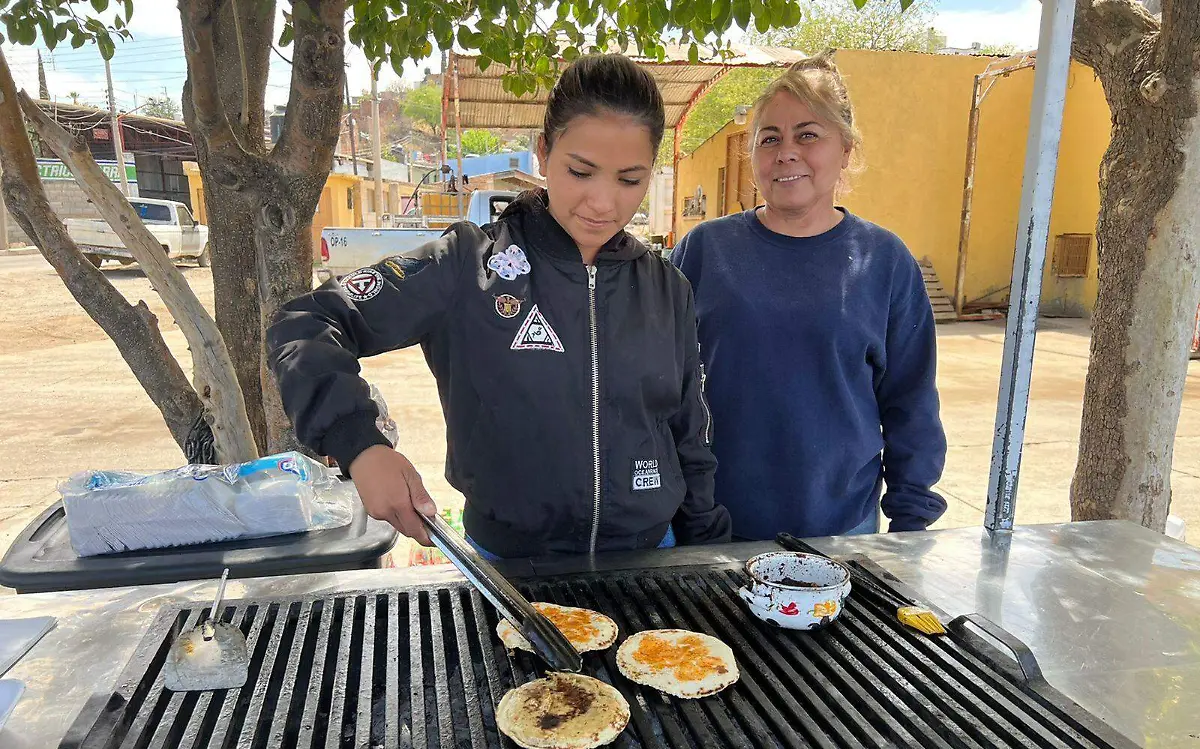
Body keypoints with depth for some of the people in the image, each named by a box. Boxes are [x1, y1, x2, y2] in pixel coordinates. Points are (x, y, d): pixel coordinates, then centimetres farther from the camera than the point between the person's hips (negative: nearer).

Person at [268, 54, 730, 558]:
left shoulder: (667, 290, -1)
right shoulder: (471, 265, -13)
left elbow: (689, 444, 6)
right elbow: (303, 327, -14)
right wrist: (359, 444, -30)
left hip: (646, 564, 4)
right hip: (506, 564, -3)